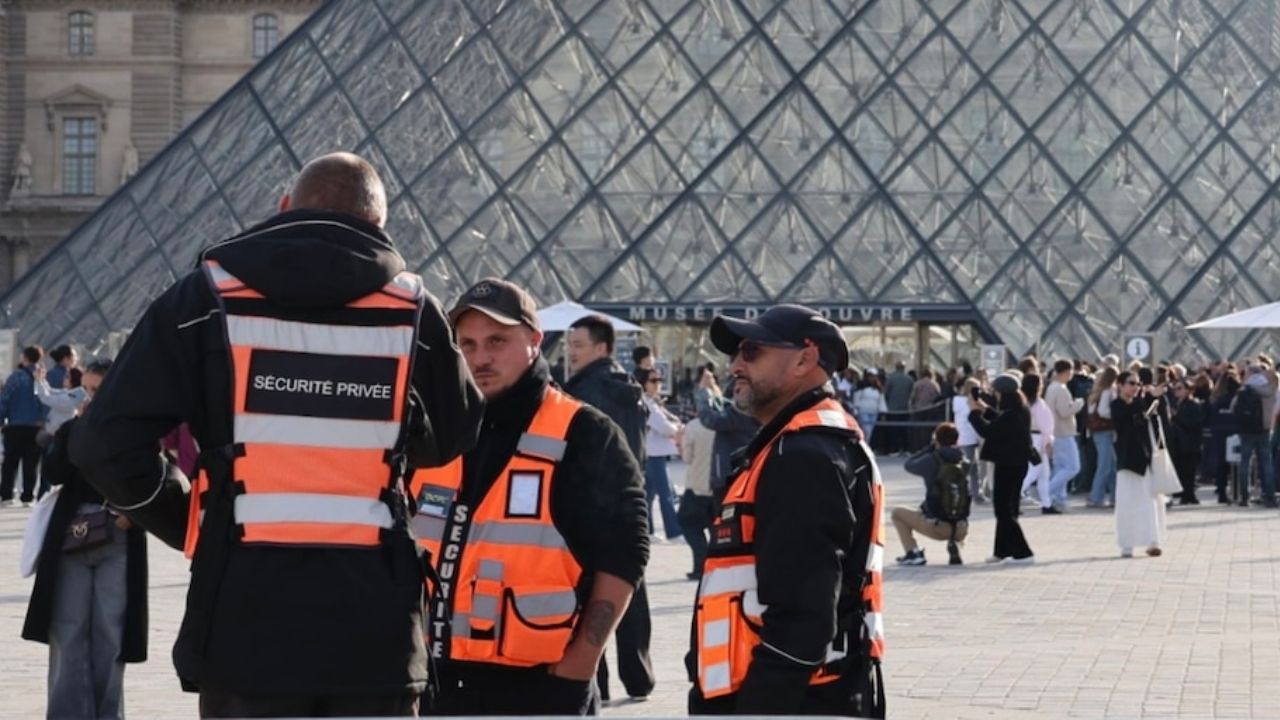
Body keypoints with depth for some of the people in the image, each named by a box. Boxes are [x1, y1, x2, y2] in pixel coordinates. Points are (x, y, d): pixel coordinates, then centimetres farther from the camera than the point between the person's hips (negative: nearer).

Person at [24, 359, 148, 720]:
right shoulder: (71, 429, 7)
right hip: (72, 537, 2)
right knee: (68, 630, 1)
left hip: (118, 539, -2)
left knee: (109, 630, 3)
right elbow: (53, 473, -8)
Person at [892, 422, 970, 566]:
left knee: (897, 513, 16)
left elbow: (908, 465, 9)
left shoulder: (932, 461, -9)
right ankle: (954, 545, 11)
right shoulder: (964, 463, 4)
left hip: (938, 527, -4)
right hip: (961, 529, 4)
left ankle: (913, 552, 2)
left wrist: (930, 448, 13)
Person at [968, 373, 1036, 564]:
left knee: (1004, 509, -3)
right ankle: (1003, 550, 26)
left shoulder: (1011, 415, -23)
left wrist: (974, 412, -11)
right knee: (1006, 507, 18)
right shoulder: (1021, 411, 7)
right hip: (1017, 462, 10)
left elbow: (988, 431, -23)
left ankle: (1023, 552, -5)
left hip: (1007, 465, -10)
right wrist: (985, 410, 16)